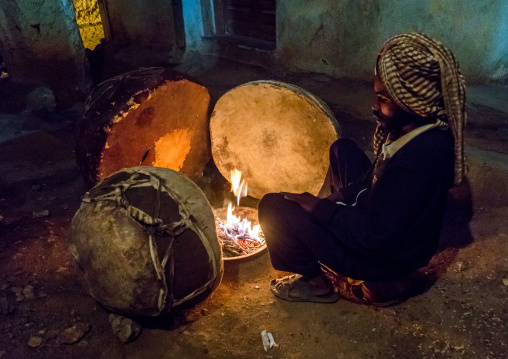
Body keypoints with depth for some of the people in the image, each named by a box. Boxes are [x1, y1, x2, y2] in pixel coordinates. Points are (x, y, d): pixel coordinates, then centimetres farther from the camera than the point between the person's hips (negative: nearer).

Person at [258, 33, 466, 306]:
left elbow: (376, 237, -32)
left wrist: (319, 206, -20)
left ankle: (319, 285, 7)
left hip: (384, 258, -9)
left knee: (273, 206, -13)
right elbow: (377, 178, 8)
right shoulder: (425, 129, -6)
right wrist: (329, 205, 0)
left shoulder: (420, 156, -35)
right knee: (342, 149, 22)